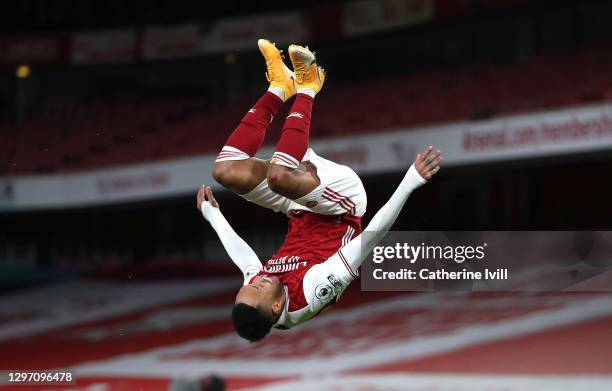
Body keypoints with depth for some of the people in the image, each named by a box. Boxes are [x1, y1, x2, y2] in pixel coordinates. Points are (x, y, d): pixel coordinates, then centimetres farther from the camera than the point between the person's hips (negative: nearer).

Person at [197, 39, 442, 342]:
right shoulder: (314, 291, -37)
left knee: (226, 170, -18)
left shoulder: (256, 282, -23)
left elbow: (239, 250, 0)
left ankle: (280, 88, 0)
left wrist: (212, 215, 14)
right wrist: (411, 182, -43)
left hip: (302, 211, 4)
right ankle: (304, 89, -10)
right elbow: (370, 238, -40)